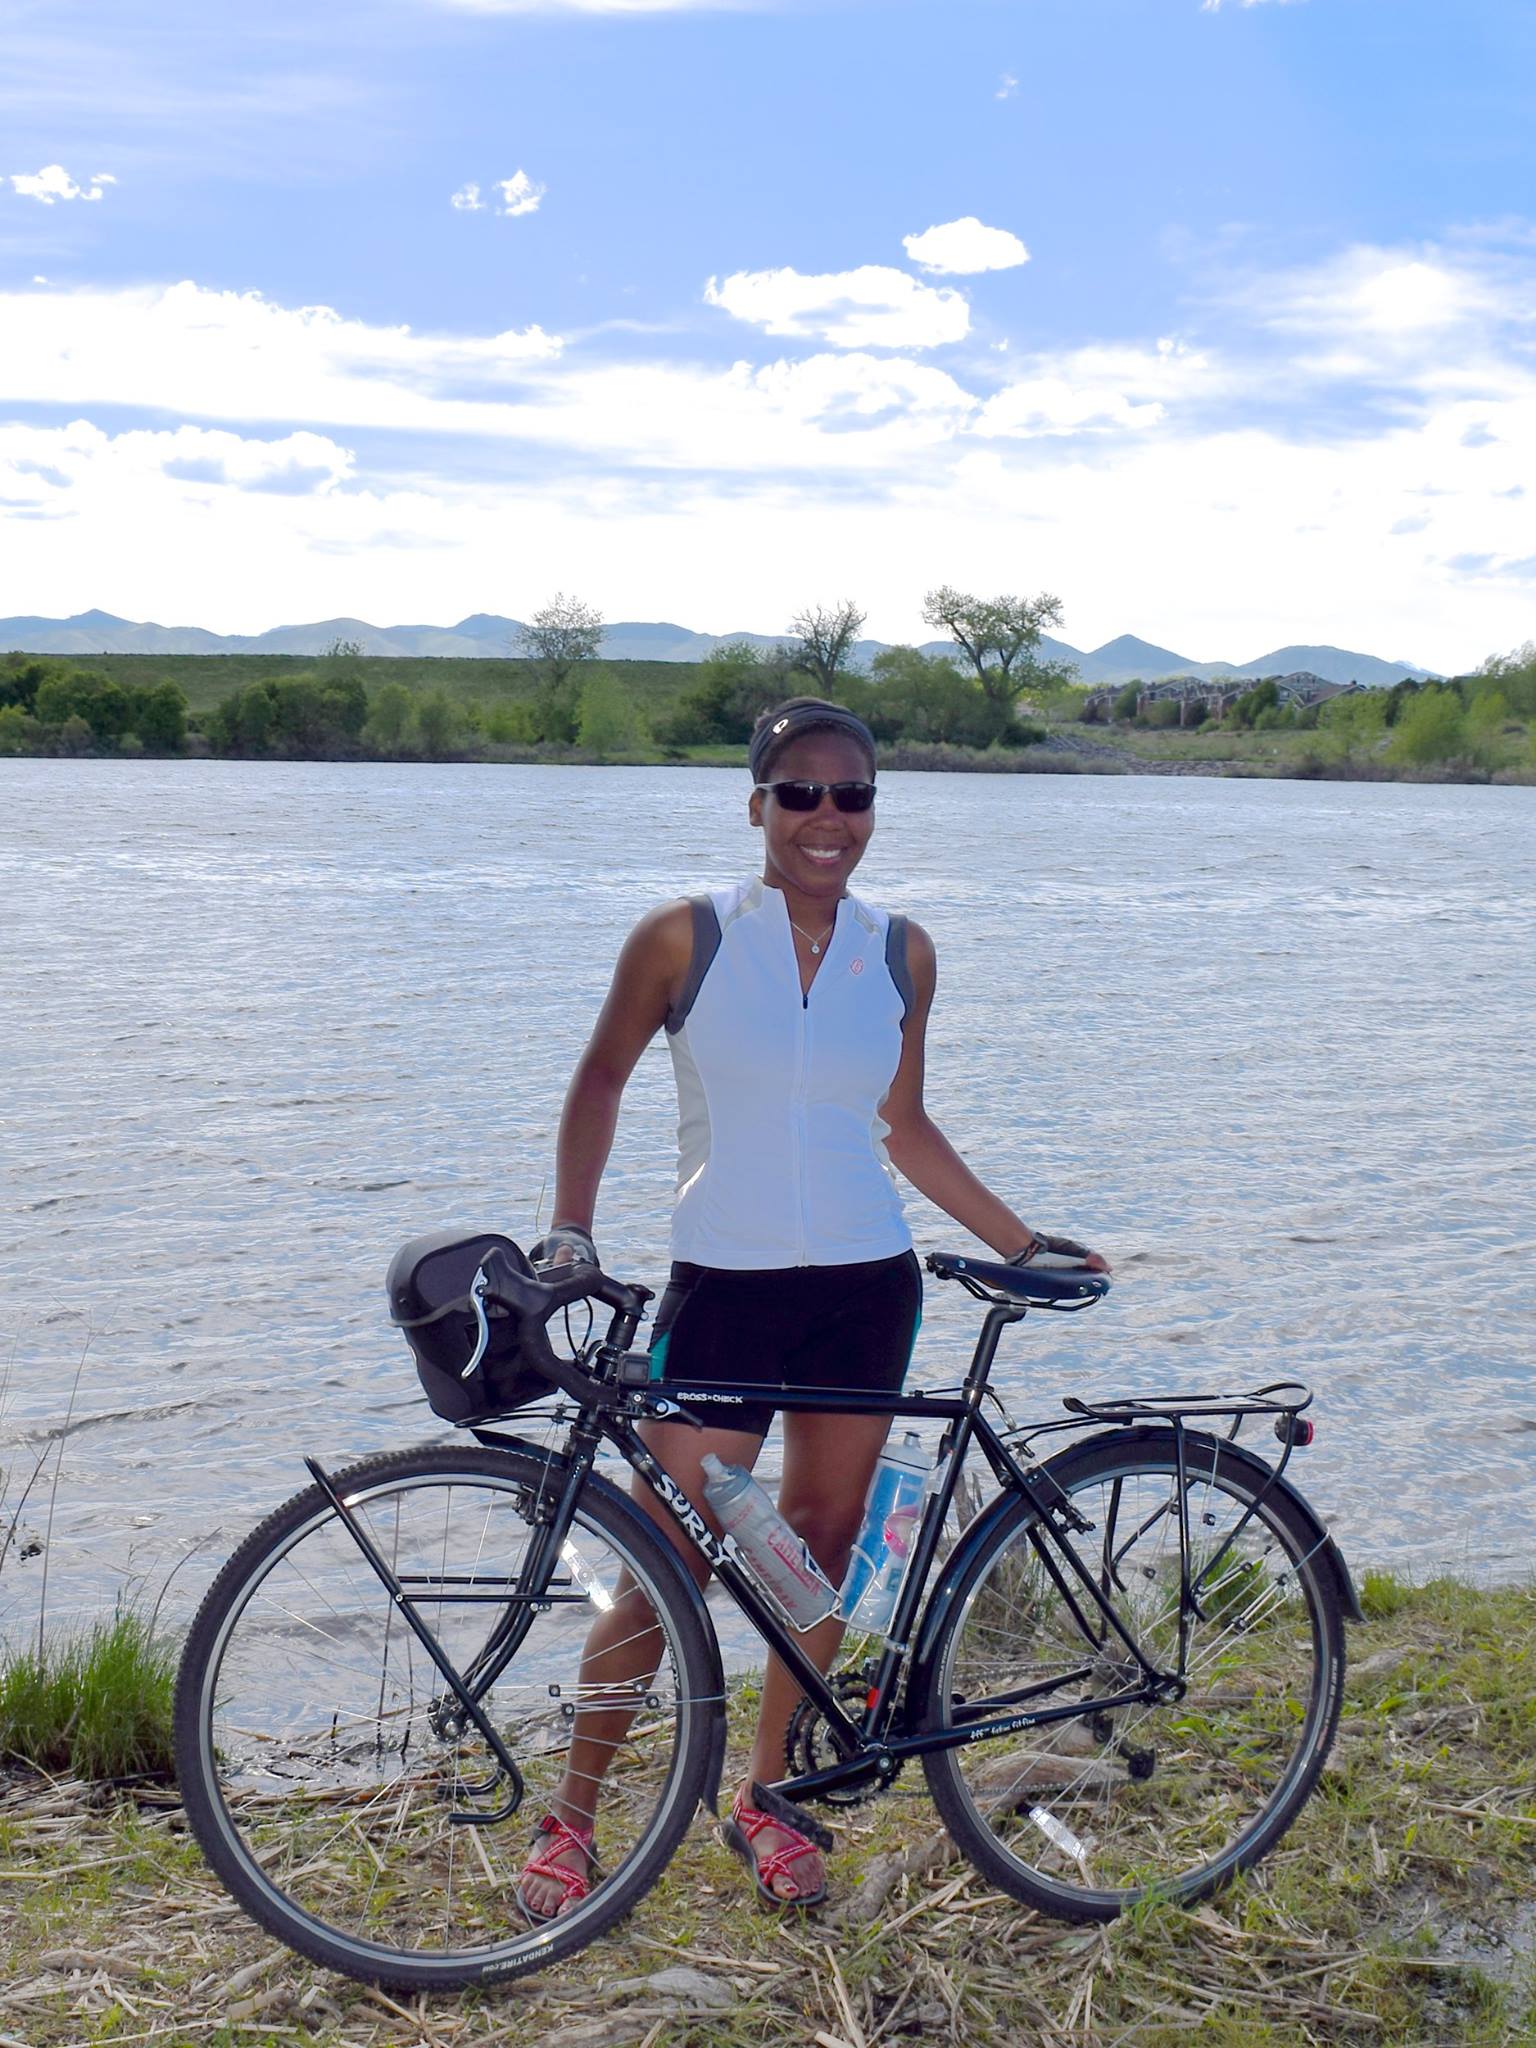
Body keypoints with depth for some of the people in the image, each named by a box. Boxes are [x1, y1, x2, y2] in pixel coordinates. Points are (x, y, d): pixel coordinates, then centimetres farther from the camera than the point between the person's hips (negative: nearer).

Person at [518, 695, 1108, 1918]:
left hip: (864, 1288, 3)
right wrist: (569, 1232, -5)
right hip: (724, 1285, -3)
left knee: (822, 1547, 11)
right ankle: (571, 1818, 15)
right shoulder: (686, 940, -6)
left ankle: (767, 1795, 30)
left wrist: (1020, 1243, 14)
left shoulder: (899, 956, 3)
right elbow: (602, 1081, 4)